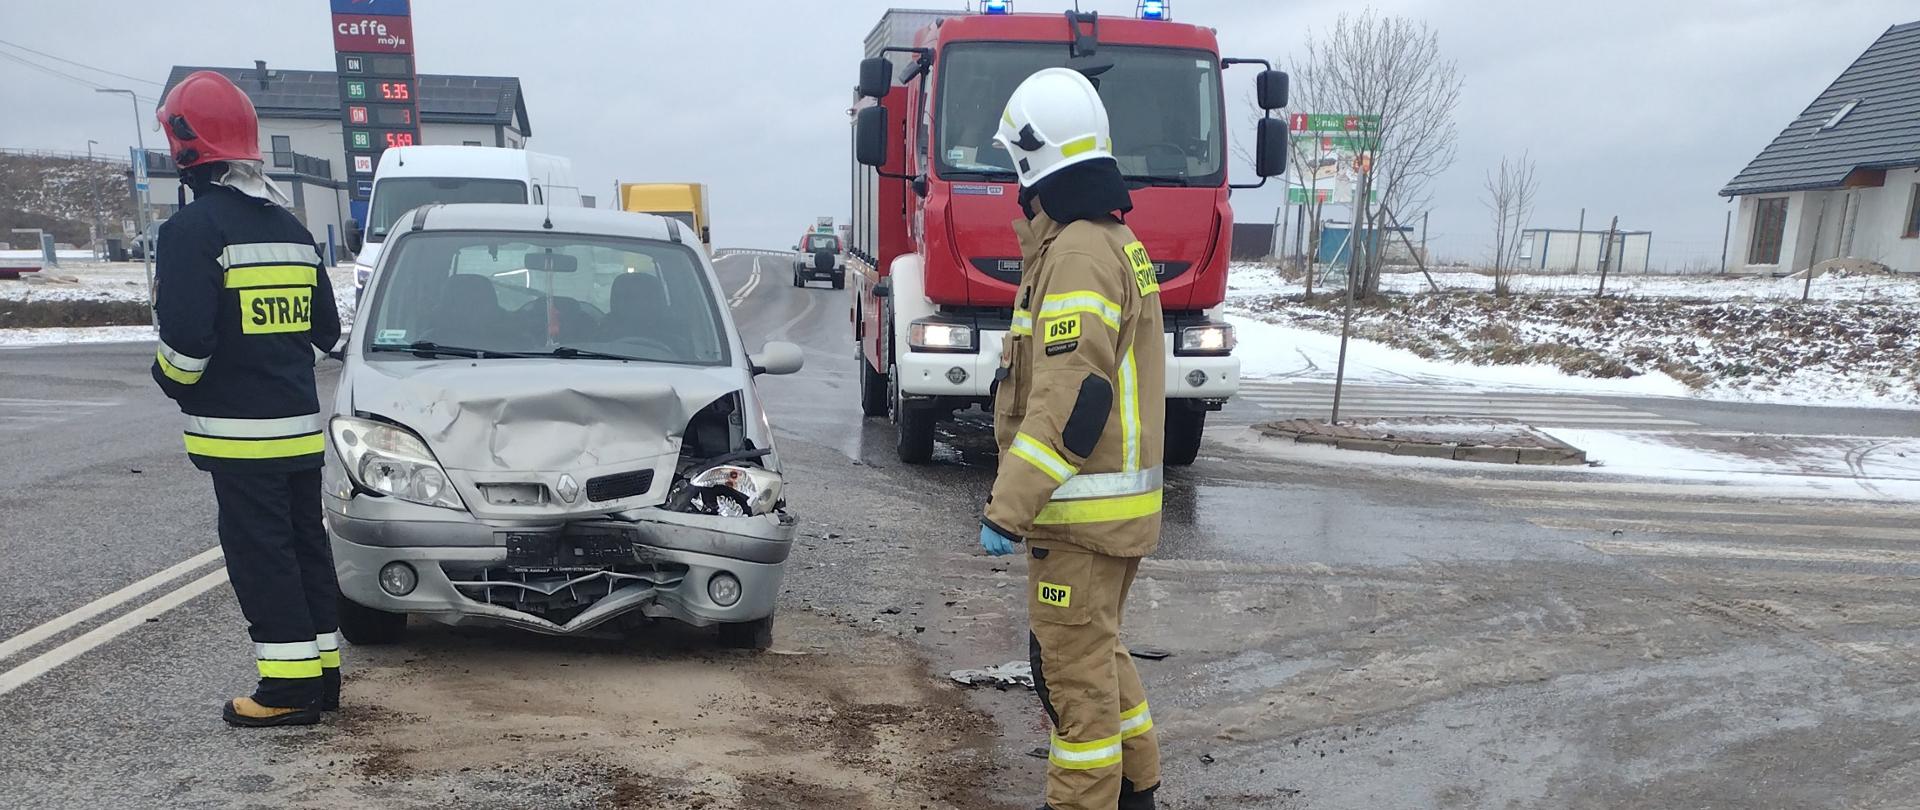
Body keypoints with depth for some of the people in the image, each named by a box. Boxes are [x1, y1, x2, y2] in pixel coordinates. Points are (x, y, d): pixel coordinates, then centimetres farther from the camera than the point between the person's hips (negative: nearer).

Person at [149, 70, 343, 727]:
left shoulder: (193, 228, -12)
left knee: (260, 556, -3)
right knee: (305, 545, 13)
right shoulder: (290, 227, 13)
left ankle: (290, 687, 1)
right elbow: (325, 330, 16)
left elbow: (186, 338, -19)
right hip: (302, 424, 8)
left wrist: (172, 379, 0)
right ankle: (321, 671, 21)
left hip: (238, 429, -8)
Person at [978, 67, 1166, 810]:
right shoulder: (1110, 239, 14)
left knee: (1074, 666, 0)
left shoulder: (1078, 253, -19)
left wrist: (1008, 507, -25)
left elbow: (1070, 400, -26)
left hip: (1083, 507, -10)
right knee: (1096, 650, 21)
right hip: (1110, 501, 10)